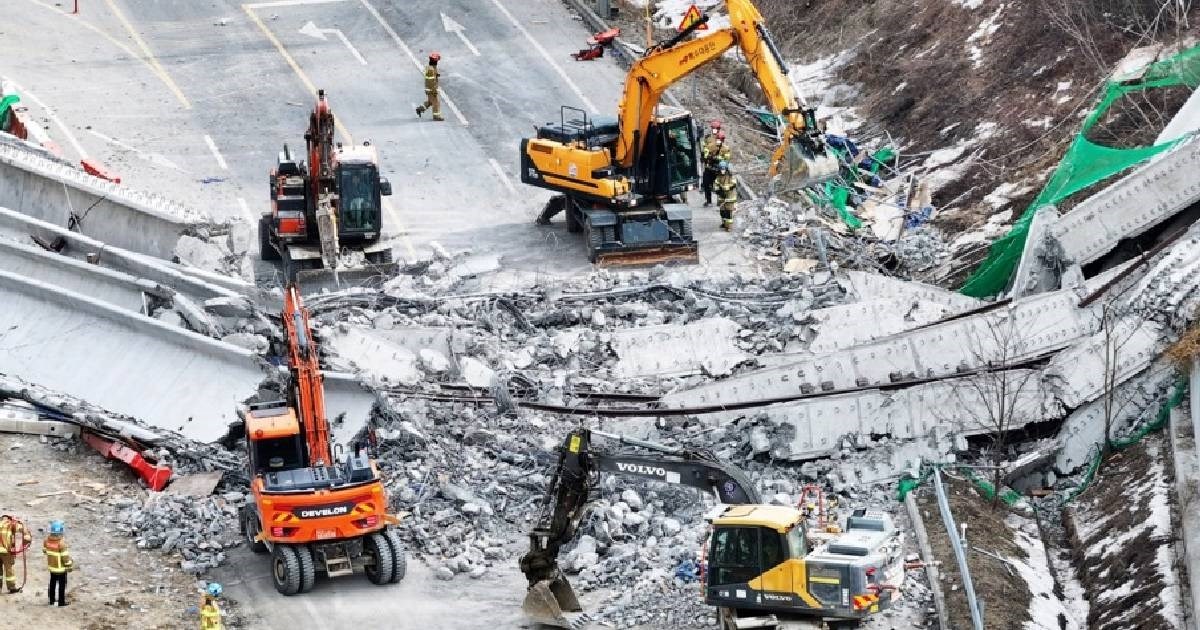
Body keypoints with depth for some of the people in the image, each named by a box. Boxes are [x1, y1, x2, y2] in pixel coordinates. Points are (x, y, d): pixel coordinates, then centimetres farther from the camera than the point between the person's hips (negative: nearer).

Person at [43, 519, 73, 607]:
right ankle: (61, 602, 16)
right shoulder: (61, 543, -29)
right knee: (62, 585, 9)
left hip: (51, 566, 6)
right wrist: (70, 566, -8)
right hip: (61, 568, -6)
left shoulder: (47, 540, -9)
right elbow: (65, 556, -23)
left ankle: (51, 600, 33)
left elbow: (45, 550, 8)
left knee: (52, 583, 22)